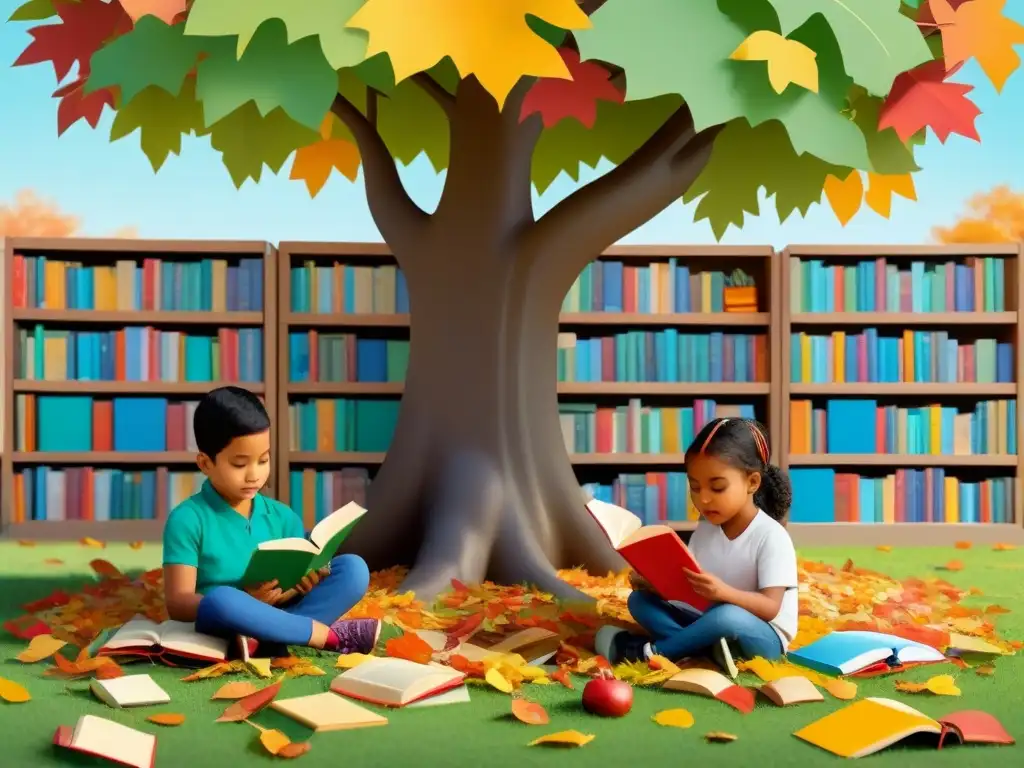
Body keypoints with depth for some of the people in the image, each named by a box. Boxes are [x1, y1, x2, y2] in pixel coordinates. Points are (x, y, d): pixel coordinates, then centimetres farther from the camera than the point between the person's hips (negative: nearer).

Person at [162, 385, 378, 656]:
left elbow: (298, 582, 12)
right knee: (220, 602, -38)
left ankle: (272, 637, -27)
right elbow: (177, 604, -10)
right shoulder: (187, 519, -4)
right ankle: (333, 635, -25)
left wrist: (306, 584, -13)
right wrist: (246, 603, -24)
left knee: (353, 568, -11)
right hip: (222, 632, -4)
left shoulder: (283, 518, 10)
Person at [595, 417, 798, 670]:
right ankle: (707, 647, -25)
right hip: (714, 624, 7)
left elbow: (770, 607, -22)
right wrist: (653, 582, -19)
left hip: (764, 636, -7)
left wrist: (724, 592, -40)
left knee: (728, 617, -39)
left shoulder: (771, 537, -17)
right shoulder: (704, 530, 3)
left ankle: (649, 651, -20)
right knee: (639, 600, -4)